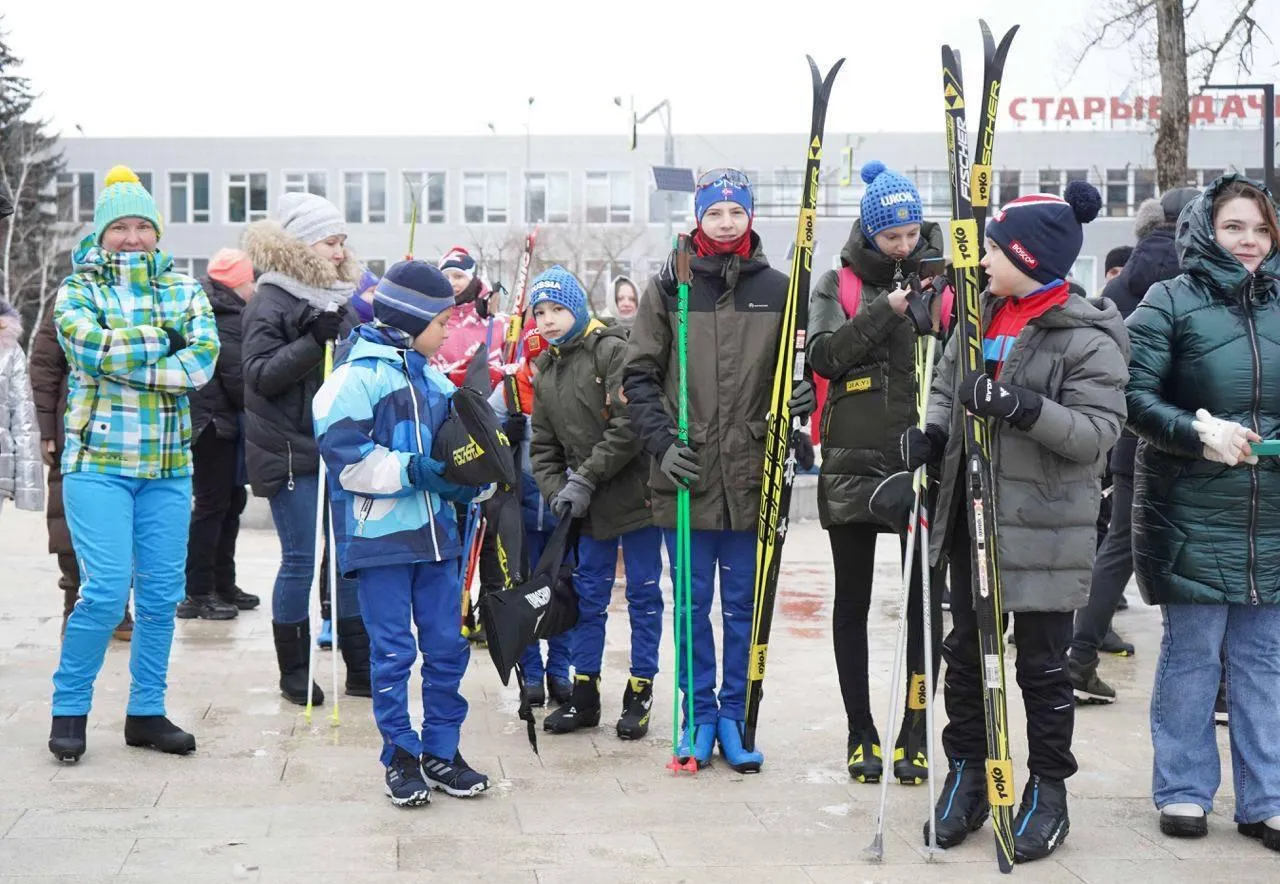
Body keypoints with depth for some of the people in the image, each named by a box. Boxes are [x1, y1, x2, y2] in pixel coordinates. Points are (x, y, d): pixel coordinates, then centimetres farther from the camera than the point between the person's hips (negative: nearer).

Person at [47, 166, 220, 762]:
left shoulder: (183, 290, 10)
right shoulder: (77, 291, 4)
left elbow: (202, 361, -6)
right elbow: (98, 348, -17)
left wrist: (125, 358, -13)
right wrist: (165, 341, -9)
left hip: (168, 467, 3)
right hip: (98, 464, -3)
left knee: (162, 594, 6)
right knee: (106, 591, -10)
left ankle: (146, 712, 19)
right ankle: (68, 709, 8)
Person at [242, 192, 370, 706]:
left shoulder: (339, 298, 13)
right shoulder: (270, 303, -8)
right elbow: (259, 376, -15)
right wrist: (313, 341, -24)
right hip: (291, 455, -6)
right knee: (301, 560, -2)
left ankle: (360, 667, 16)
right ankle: (294, 672, 12)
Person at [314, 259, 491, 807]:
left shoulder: (432, 377, 14)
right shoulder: (358, 375, -10)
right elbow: (344, 453, -18)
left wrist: (467, 480, 1)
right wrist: (411, 470, -20)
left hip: (433, 531, 7)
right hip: (379, 535, -7)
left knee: (447, 646, 9)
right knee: (393, 652, 2)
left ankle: (441, 750, 21)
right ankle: (401, 757, 14)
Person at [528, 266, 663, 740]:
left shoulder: (613, 350, -11)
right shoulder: (546, 371, 12)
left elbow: (631, 425, -20)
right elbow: (543, 445, 13)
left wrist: (585, 478, -17)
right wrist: (558, 491, -6)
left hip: (634, 492, -7)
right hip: (588, 505, 7)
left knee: (644, 593, 4)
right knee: (587, 596, 11)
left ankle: (640, 692, 14)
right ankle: (584, 695, 21)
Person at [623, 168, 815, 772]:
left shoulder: (776, 289, 4)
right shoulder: (668, 287, 1)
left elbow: (797, 368, 12)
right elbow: (638, 375, 2)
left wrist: (802, 400, -10)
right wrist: (662, 442, -9)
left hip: (750, 478, 1)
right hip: (684, 475, 0)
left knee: (743, 606, 8)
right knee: (693, 603, 9)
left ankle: (734, 716, 20)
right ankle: (699, 715, 21)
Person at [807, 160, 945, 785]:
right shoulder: (838, 284, 6)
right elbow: (824, 355, -9)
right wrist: (886, 310, -17)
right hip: (854, 465, 0)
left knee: (924, 599, 3)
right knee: (852, 602, 6)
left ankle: (914, 733, 13)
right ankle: (860, 733, 18)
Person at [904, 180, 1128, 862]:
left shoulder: (1087, 338, -13)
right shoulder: (983, 315, 7)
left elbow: (1098, 430, -18)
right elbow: (947, 383, 19)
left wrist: (1023, 409, -31)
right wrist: (934, 432, 0)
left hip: (1042, 527, -7)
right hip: (970, 514, 7)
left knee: (1042, 664, 4)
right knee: (964, 651, 14)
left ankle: (1048, 791, 20)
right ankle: (966, 775, 28)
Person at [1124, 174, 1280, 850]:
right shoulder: (1171, 303, -2)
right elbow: (1133, 394, -8)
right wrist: (1198, 433, -20)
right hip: (1192, 514, -4)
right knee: (1190, 654, 2)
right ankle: (1183, 790, 16)